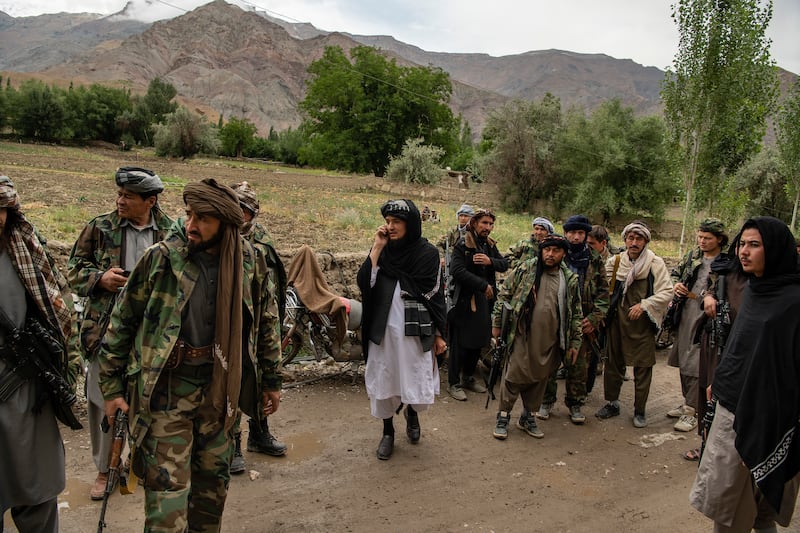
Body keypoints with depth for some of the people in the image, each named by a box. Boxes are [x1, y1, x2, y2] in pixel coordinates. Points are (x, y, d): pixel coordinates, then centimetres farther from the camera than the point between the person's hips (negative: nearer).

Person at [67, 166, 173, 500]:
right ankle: (104, 468, 29)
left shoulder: (171, 234, 0)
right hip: (107, 329, 1)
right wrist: (100, 278, -12)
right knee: (102, 400, 9)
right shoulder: (99, 228, 1)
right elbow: (74, 268, 7)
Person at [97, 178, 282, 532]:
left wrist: (271, 380, 10)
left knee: (214, 476, 18)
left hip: (221, 388, 3)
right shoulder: (161, 258, -10)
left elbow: (266, 322, 8)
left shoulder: (250, 262, -3)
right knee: (167, 484, -1)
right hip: (166, 388, -3)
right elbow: (122, 321, -2)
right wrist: (112, 387, -2)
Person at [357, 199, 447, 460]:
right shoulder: (383, 251, 4)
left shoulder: (427, 253, -2)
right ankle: (388, 432, 32)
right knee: (384, 382, 9)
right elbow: (364, 283, -10)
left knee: (418, 385, 2)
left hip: (416, 331, -2)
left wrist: (439, 334, 2)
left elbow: (435, 295, 1)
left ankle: (411, 412, 37)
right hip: (383, 330, 2)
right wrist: (377, 249, -13)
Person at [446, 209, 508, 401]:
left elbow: (505, 264, 5)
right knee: (460, 344, 0)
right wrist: (483, 285, -20)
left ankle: (468, 378, 28)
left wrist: (490, 261, -16)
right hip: (465, 300, -7)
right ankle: (453, 383, 11)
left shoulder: (490, 245, 12)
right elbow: (457, 270, -22)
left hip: (485, 301, 7)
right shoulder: (463, 245, -10)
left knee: (478, 342, 13)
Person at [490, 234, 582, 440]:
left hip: (549, 341, 3)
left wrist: (574, 342, 9)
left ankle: (527, 416, 30)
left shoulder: (570, 280, 5)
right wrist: (496, 323, 2)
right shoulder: (525, 270, -4)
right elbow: (504, 294, 2)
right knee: (514, 375, 2)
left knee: (539, 378, 13)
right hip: (522, 336, -3)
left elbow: (576, 313, 11)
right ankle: (503, 416, 18)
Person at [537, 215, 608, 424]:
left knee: (580, 366, 8)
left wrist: (595, 317, -5)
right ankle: (546, 401, 20)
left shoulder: (595, 261, 6)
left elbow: (603, 292, 6)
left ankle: (575, 403, 24)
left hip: (582, 323, 1)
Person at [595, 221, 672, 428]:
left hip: (642, 324, -3)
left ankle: (640, 410, 21)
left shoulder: (655, 263, -7)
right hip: (617, 321, 3)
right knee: (613, 364, 13)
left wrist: (644, 305, -18)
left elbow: (667, 292, -10)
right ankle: (612, 403, 30)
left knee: (643, 368, 5)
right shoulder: (614, 261, 3)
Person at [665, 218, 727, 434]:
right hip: (685, 315, 7)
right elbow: (675, 273, 23)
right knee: (683, 361, 16)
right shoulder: (692, 256, 9)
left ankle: (691, 411, 6)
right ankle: (687, 402, 31)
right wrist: (676, 284, 3)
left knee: (696, 366, -4)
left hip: (706, 319, -6)